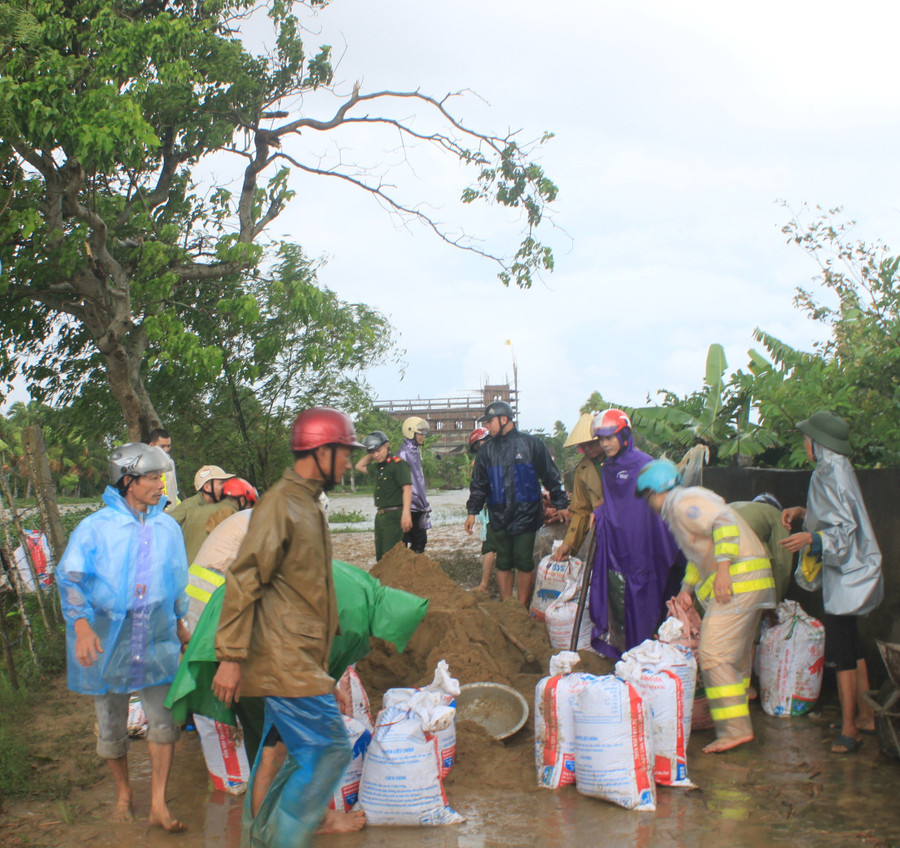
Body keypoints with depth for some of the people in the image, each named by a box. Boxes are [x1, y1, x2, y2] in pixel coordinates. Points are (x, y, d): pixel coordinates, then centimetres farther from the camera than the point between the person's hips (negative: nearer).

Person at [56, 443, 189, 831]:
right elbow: (70, 578, -5)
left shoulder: (167, 528, 8)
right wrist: (81, 625, -17)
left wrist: (180, 622, 26)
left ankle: (158, 804, 3)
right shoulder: (95, 527, -4)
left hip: (157, 640, 2)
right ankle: (123, 793, 31)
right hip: (106, 639, -2)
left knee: (164, 718, -6)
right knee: (111, 723, 10)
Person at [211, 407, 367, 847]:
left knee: (280, 747, 15)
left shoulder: (307, 504, 14)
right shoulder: (279, 505, -17)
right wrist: (230, 657, -21)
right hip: (288, 660, -10)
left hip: (301, 657, 10)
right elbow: (242, 582, -19)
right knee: (328, 751, -7)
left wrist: (328, 632, 25)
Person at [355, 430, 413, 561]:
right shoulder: (378, 467, 16)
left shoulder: (398, 464, -11)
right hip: (380, 516, 9)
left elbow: (407, 489, -20)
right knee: (380, 557, 12)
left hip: (394, 516, -9)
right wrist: (370, 455, 16)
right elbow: (359, 466, 33)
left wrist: (406, 513, -31)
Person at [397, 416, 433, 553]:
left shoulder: (415, 451, 16)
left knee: (420, 539, 13)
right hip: (411, 508, -10)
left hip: (417, 507, 10)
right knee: (419, 540, -6)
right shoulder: (405, 452, -15)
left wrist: (425, 504, 19)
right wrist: (425, 505, -17)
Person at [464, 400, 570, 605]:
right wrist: (472, 512, 8)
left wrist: (561, 504, 3)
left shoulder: (531, 444, -1)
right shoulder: (486, 451, 10)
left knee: (524, 563, -1)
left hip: (525, 516, -3)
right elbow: (478, 485, 15)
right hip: (499, 517, 3)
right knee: (503, 563, 7)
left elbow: (551, 477, 4)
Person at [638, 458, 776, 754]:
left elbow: (725, 524, -23)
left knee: (713, 653, -12)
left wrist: (723, 570, -26)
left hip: (738, 579, -11)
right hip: (752, 584, 11)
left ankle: (735, 729, -13)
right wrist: (687, 589, 26)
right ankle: (737, 717, 24)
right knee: (736, 655, 16)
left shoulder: (684, 503, -9)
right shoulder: (680, 508, 23)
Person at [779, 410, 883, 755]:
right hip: (843, 571, 10)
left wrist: (812, 538, -34)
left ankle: (849, 728, -4)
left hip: (845, 574, -10)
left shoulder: (832, 474, -19)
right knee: (851, 647, 16)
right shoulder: (834, 469, 11)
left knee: (840, 651, -8)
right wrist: (802, 512, 11)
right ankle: (865, 715, 25)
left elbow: (846, 528, -23)